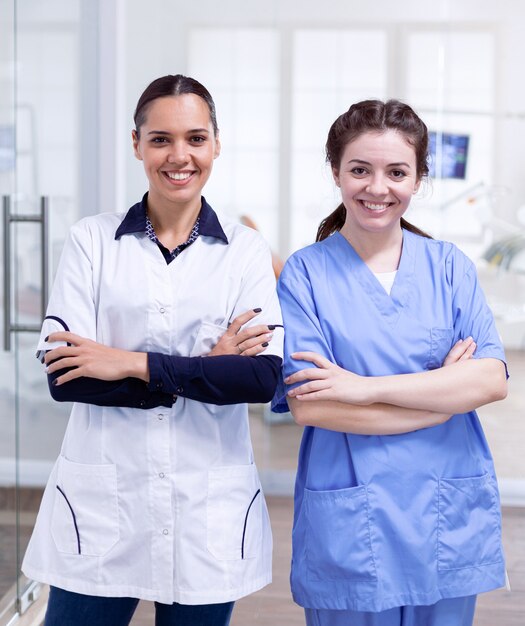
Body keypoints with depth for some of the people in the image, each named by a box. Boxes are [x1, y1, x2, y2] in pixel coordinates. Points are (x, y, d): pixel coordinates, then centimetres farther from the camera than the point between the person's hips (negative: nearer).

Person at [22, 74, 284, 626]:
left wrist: (134, 364, -15)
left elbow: (264, 376, -10)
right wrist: (205, 369, -13)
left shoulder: (245, 250, 2)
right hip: (100, 506, 0)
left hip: (210, 513, 1)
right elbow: (63, 375, -9)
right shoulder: (91, 240, 1)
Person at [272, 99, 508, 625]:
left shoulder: (448, 266, 5)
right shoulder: (305, 274, -3)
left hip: (449, 518, 3)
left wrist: (366, 388, -17)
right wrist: (445, 389, -10)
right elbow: (307, 405, -13)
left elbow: (491, 380, -7)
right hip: (347, 526, -2)